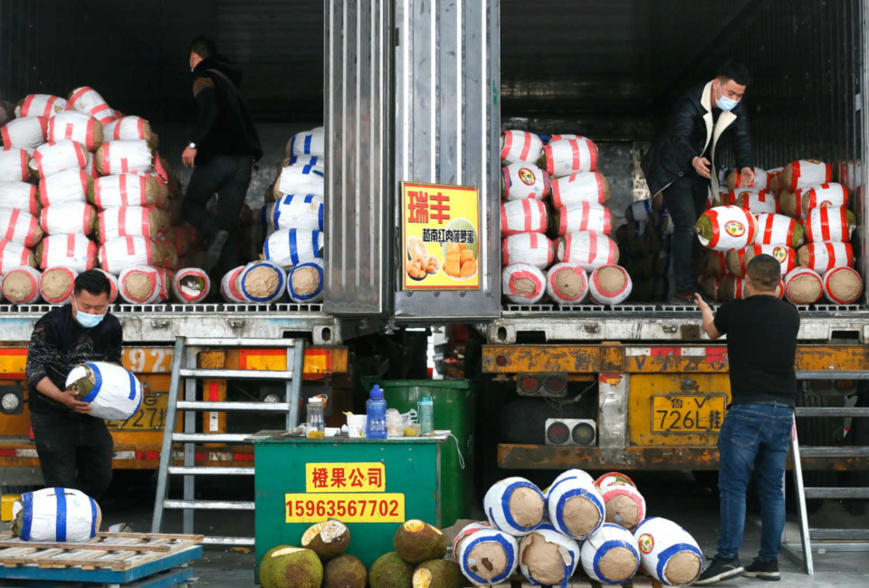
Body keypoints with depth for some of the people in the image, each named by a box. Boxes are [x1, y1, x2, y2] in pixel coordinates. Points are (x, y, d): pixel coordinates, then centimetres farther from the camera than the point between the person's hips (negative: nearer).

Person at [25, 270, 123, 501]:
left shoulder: (111, 327, -3)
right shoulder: (51, 325, -20)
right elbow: (34, 371, -21)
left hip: (90, 414, 6)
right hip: (51, 415, -5)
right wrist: (61, 397, -38)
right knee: (62, 485, -6)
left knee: (100, 478, 14)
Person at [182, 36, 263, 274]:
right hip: (244, 160, 7)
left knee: (191, 204, 11)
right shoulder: (230, 80, 26)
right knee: (228, 220, 6)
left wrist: (193, 143, -23)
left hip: (217, 157, -7)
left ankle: (215, 233, -19)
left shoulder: (204, 78, -1)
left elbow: (209, 109, -20)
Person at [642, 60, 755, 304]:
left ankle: (691, 286, 25)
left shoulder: (736, 108, -7)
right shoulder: (691, 103, -30)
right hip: (674, 169, -8)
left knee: (697, 227, 13)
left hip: (700, 170, 8)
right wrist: (694, 160, -64)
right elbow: (679, 138, -43)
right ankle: (683, 293, -19)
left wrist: (745, 167, -32)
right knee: (686, 226, -18)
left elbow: (742, 138, -11)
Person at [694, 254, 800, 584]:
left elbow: (711, 330, 21)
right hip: (783, 410, 5)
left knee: (733, 485, -2)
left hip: (748, 409, -5)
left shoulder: (735, 311, -3)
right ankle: (769, 562, 14)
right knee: (773, 488, 10)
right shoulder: (791, 315, 10)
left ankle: (728, 558, -7)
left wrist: (705, 310, 44)